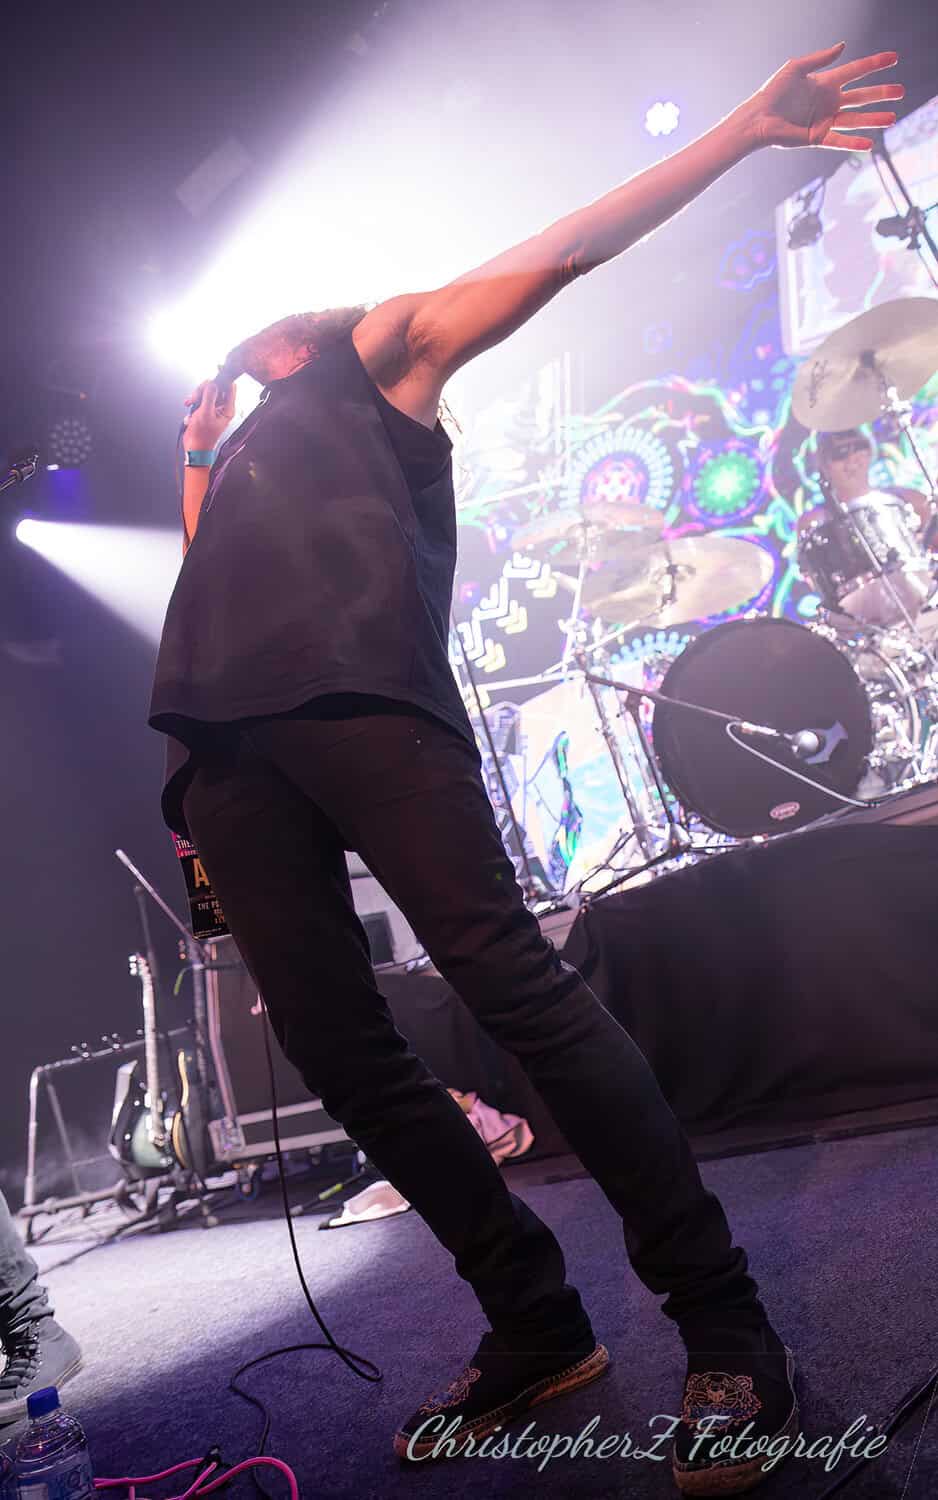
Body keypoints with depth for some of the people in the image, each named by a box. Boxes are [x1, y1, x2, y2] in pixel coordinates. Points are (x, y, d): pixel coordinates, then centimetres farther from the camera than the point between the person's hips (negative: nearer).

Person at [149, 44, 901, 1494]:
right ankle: (537, 1327, 8)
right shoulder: (245, 457, 39)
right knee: (336, 1045, -2)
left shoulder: (381, 346, 25)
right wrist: (194, 454, 34)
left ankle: (723, 1324, -9)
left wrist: (744, 127, 18)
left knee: (505, 971, -18)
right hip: (222, 734, 7)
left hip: (355, 682, -6)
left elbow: (559, 250, 20)